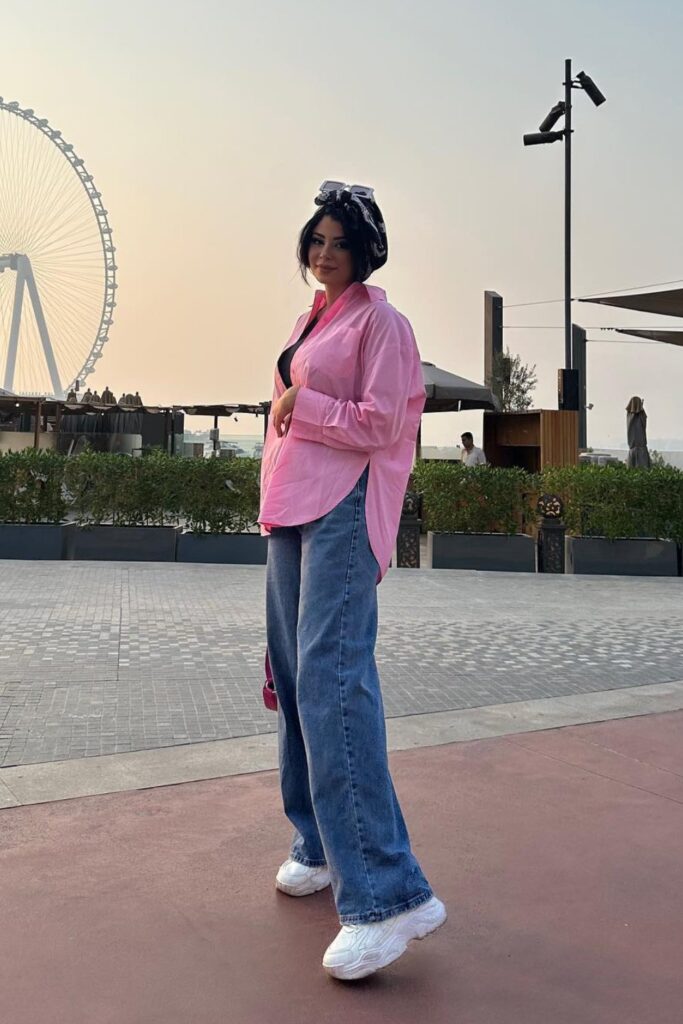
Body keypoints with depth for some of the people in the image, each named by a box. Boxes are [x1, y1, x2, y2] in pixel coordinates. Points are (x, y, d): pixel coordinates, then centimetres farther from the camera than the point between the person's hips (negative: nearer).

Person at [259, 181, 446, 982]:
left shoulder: (378, 321, -2)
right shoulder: (311, 323, 22)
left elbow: (382, 424, -12)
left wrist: (299, 406, -5)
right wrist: (279, 505, 18)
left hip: (345, 510, -9)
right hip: (291, 509, 9)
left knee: (331, 678, -20)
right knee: (295, 673, 9)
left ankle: (387, 892, -18)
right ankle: (320, 847, 22)